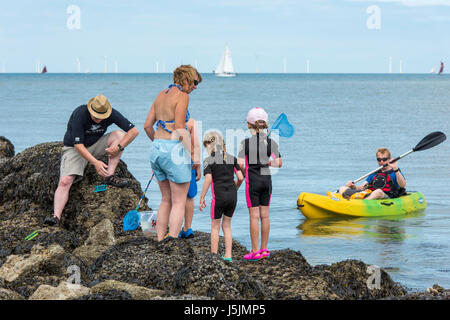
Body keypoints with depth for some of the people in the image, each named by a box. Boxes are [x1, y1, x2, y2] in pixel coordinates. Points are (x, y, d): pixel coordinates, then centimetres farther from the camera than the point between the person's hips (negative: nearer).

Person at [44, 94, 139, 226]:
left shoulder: (111, 114, -15)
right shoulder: (80, 114, -27)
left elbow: (134, 131, -13)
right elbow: (78, 145, -28)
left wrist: (119, 147, -28)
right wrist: (96, 163, -38)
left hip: (95, 146, 4)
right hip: (74, 149, -4)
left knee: (119, 135, -20)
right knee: (65, 181, -25)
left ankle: (110, 176, -23)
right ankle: (56, 216, -33)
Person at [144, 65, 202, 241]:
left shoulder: (161, 95, 15)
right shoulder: (182, 96, -8)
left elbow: (147, 125, 15)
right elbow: (180, 128, -16)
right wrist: (193, 154, -14)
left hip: (156, 149, 8)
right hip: (174, 149, -8)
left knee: (166, 200, 16)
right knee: (179, 202, -2)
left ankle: (160, 241, 12)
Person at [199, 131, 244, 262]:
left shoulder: (208, 161, -5)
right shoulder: (232, 158, 7)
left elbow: (208, 179, -15)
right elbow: (240, 177, 4)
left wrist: (202, 198, -9)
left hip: (219, 197, -4)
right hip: (233, 196, 4)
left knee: (215, 226, 12)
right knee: (227, 226, 16)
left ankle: (214, 255, 13)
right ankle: (228, 255, 12)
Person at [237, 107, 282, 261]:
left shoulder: (246, 143, -10)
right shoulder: (271, 142, 1)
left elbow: (240, 164, -15)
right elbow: (279, 163, 1)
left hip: (252, 180, -4)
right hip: (267, 179, 4)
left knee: (254, 216, -1)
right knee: (265, 215, 10)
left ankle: (255, 251, 1)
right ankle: (264, 250, 15)